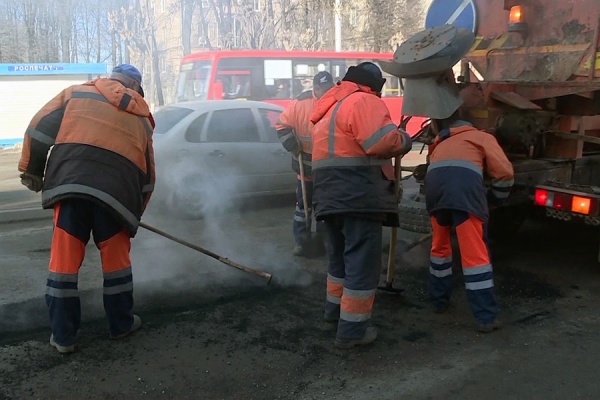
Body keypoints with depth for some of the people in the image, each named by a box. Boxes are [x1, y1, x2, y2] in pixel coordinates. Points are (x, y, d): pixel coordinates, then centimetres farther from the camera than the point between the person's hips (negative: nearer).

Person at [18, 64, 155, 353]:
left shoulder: (76, 93, 21)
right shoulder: (141, 119, 24)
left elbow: (40, 129, 11)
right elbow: (147, 175, 24)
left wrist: (31, 171, 20)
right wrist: (134, 213, 33)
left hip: (70, 183, -1)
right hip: (116, 191, 1)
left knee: (64, 258, 9)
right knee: (116, 258, 17)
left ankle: (62, 335, 18)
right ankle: (121, 323, 31)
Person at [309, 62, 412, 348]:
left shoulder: (331, 106, 23)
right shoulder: (364, 101, -8)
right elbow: (383, 141, -21)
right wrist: (404, 140, -1)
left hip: (330, 194, 9)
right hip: (358, 195, -9)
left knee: (341, 256, 24)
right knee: (362, 262, -2)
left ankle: (335, 307, 38)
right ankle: (352, 330, 2)